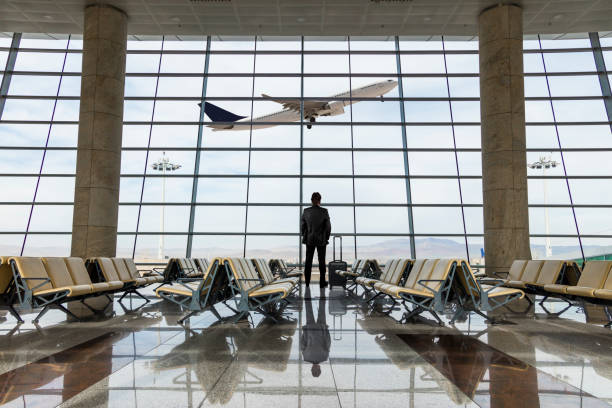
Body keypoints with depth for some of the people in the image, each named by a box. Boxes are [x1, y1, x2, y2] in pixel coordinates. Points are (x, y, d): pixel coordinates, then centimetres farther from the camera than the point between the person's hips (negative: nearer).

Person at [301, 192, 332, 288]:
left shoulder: (306, 211, -7)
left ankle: (307, 282, 16)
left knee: (308, 261, 11)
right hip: (321, 240, -2)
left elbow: (303, 226, -1)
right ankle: (322, 282, 15)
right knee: (321, 261, 10)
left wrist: (304, 237, 13)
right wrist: (326, 238, 6)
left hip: (309, 240, 2)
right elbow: (328, 227, -9)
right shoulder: (324, 211, -12)